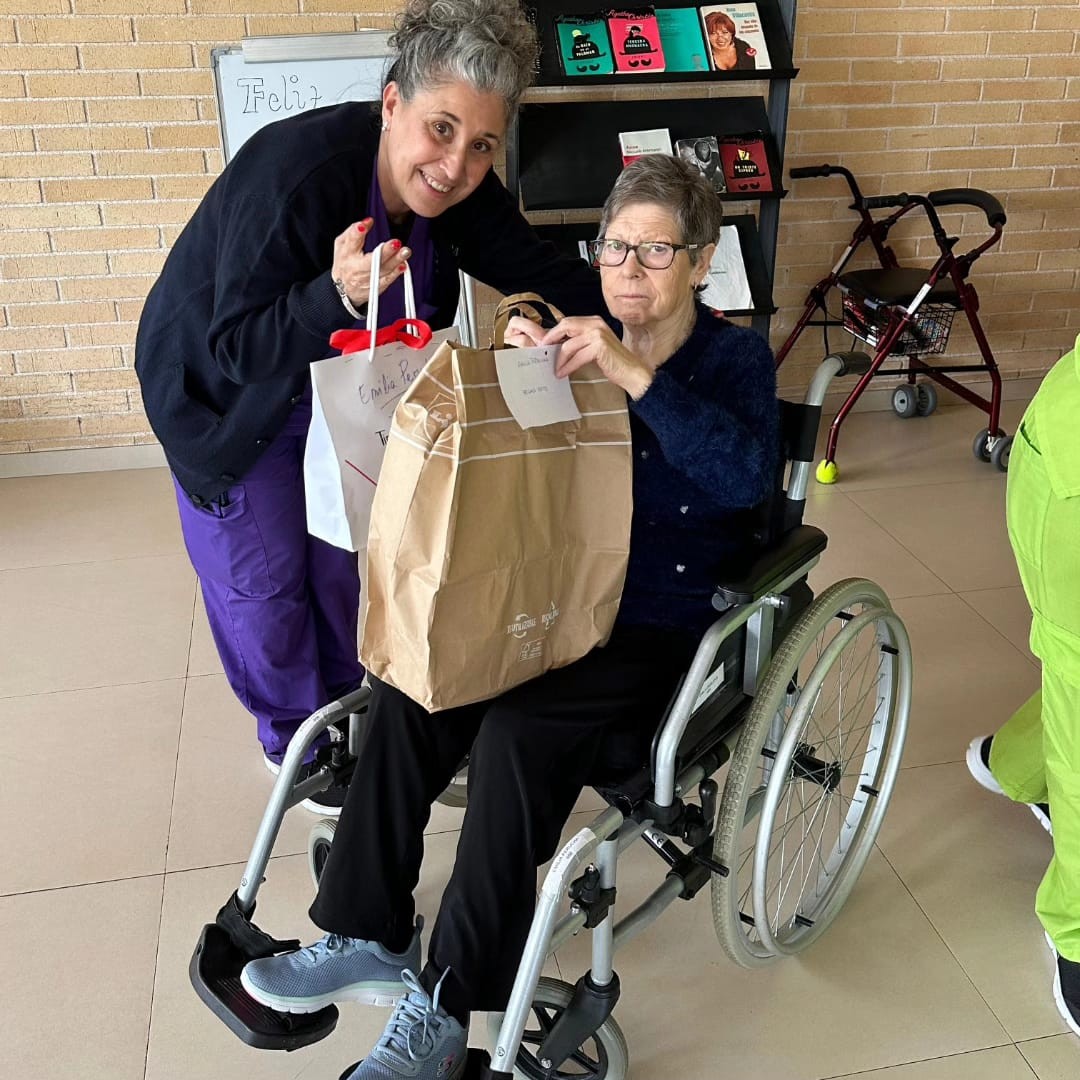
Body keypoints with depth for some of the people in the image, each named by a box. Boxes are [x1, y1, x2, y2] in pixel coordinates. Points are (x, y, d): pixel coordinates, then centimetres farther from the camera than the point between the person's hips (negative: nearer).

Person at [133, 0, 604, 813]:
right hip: (230, 399, -5)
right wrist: (338, 294, -52)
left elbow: (537, 269, -8)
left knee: (348, 562, 14)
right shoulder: (297, 172, -37)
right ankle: (296, 741, 29)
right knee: (264, 581, 4)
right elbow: (236, 348, -35)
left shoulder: (460, 191, -19)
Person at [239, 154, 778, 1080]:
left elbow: (747, 476, -23)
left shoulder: (736, 357, -2)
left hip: (667, 629, -5)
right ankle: (373, 939, -2)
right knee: (407, 692, -18)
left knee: (517, 731, -29)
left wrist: (636, 376, -31)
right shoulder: (583, 343, 9)